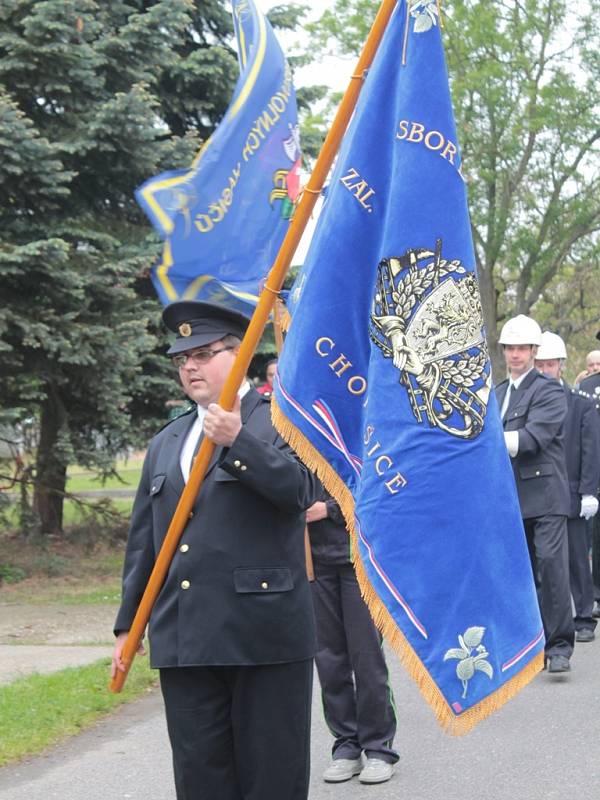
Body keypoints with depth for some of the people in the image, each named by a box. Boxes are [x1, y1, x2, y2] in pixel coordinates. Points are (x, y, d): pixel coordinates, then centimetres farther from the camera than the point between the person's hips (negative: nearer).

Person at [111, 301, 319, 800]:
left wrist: (237, 442, -25)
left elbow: (302, 489, -15)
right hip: (183, 642, 5)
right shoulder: (166, 442, 18)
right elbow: (143, 540, 19)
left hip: (265, 633, -5)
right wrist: (128, 624, 17)